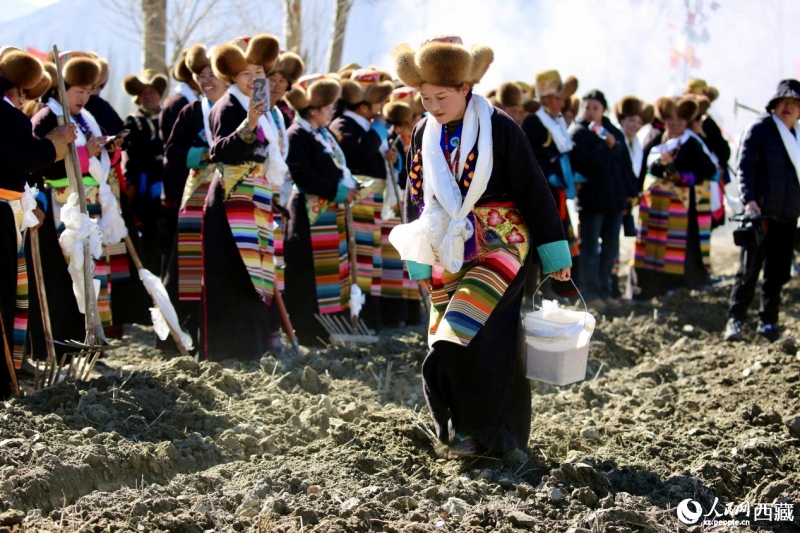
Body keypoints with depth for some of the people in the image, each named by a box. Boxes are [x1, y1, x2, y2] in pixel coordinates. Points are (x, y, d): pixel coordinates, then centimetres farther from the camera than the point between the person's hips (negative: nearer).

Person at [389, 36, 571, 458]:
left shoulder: (499, 129, -10)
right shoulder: (424, 134, 4)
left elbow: (534, 192, -7)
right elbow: (415, 198, 13)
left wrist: (555, 254, -5)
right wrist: (419, 263, 10)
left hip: (499, 246, -5)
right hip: (449, 253, 5)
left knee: (482, 339, -16)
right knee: (449, 341, 3)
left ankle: (480, 428, -3)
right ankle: (465, 426, 14)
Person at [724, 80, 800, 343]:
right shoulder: (759, 129, -4)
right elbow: (745, 167, -11)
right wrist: (749, 200, -23)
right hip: (761, 212, -6)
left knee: (778, 272, 9)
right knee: (750, 268, -7)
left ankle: (768, 322, 18)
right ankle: (735, 320, -1)